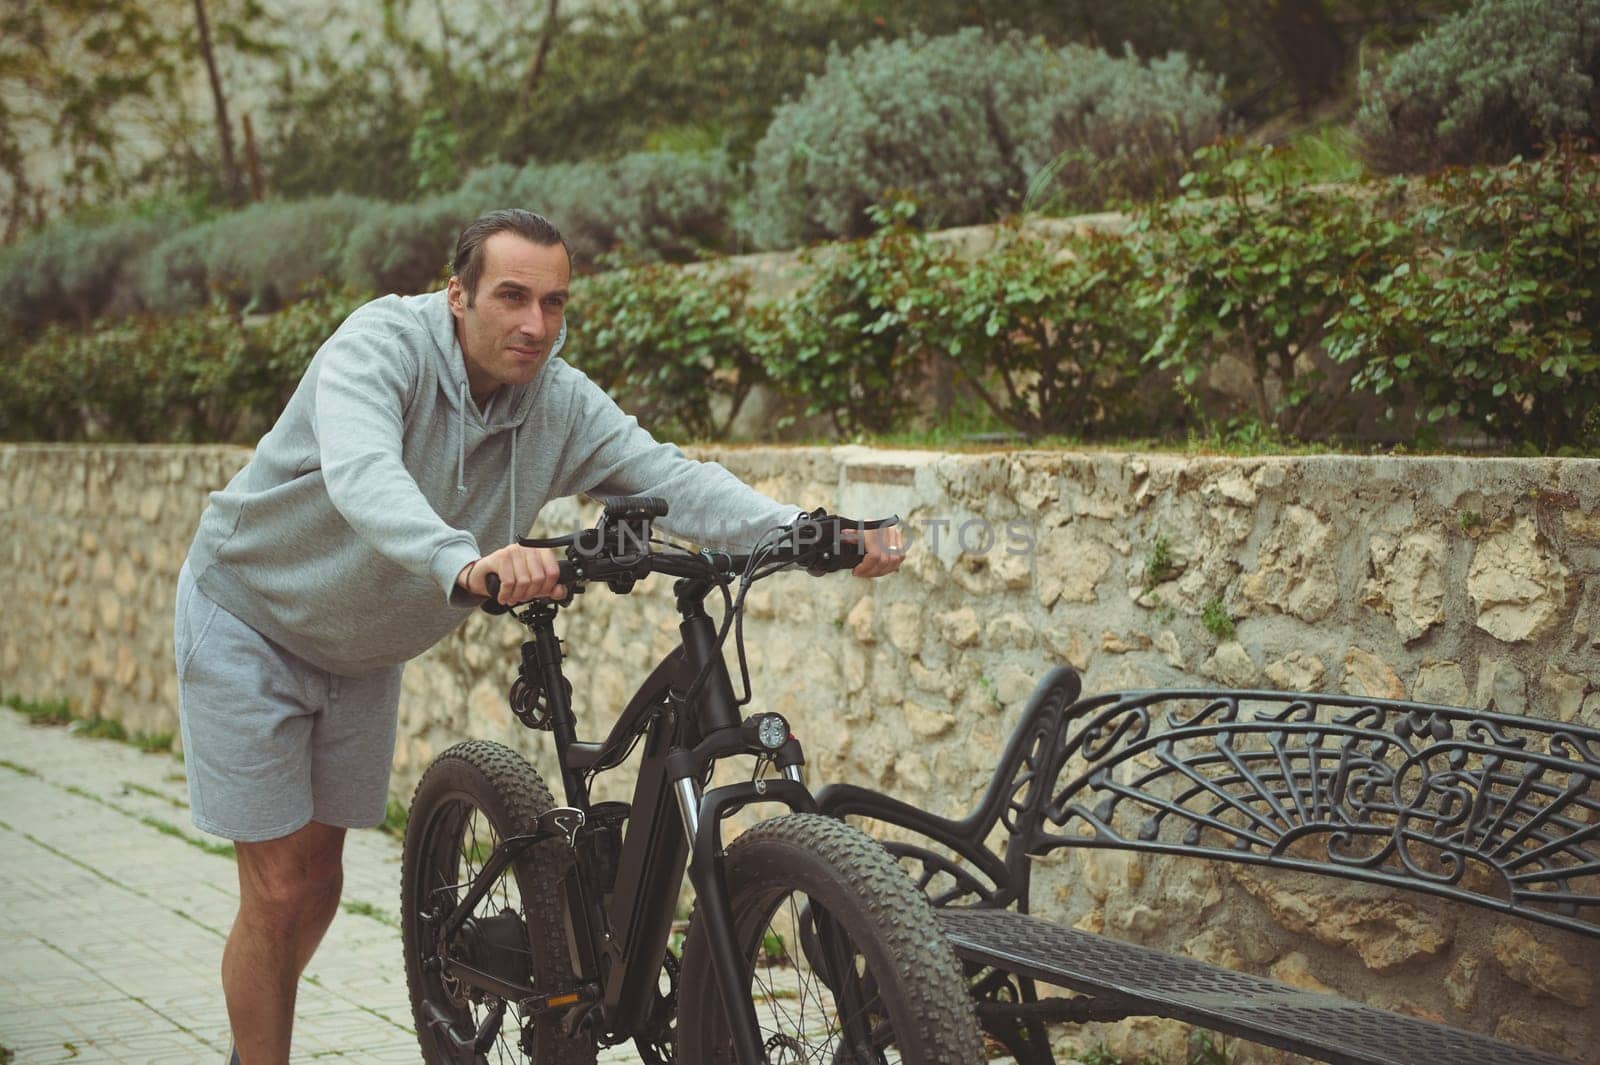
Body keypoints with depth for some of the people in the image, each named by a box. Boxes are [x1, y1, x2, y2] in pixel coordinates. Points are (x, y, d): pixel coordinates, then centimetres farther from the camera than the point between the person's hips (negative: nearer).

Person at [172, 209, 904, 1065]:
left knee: (318, 885, 14)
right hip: (251, 618, -5)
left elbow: (672, 478, -25)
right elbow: (360, 473, -49)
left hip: (360, 653, 6)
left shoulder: (561, 404, -15)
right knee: (281, 892, -7)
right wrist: (464, 562, -68)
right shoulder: (382, 343, -30)